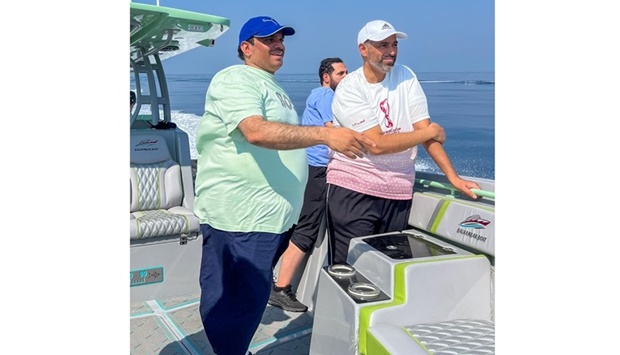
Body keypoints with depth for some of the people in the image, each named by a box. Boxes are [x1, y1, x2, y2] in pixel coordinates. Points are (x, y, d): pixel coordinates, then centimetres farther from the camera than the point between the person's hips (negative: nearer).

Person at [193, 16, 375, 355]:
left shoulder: (271, 86, 21)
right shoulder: (235, 80, -10)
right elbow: (257, 132, -29)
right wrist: (324, 133, -36)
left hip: (272, 213, 10)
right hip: (238, 215, -10)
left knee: (252, 298, 20)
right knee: (235, 303, -2)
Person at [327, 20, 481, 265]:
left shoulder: (406, 77, 5)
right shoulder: (349, 89, -9)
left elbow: (425, 129, 1)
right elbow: (377, 144, -18)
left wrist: (453, 176, -7)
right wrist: (430, 132, -8)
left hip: (398, 190, 4)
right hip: (353, 189, -4)